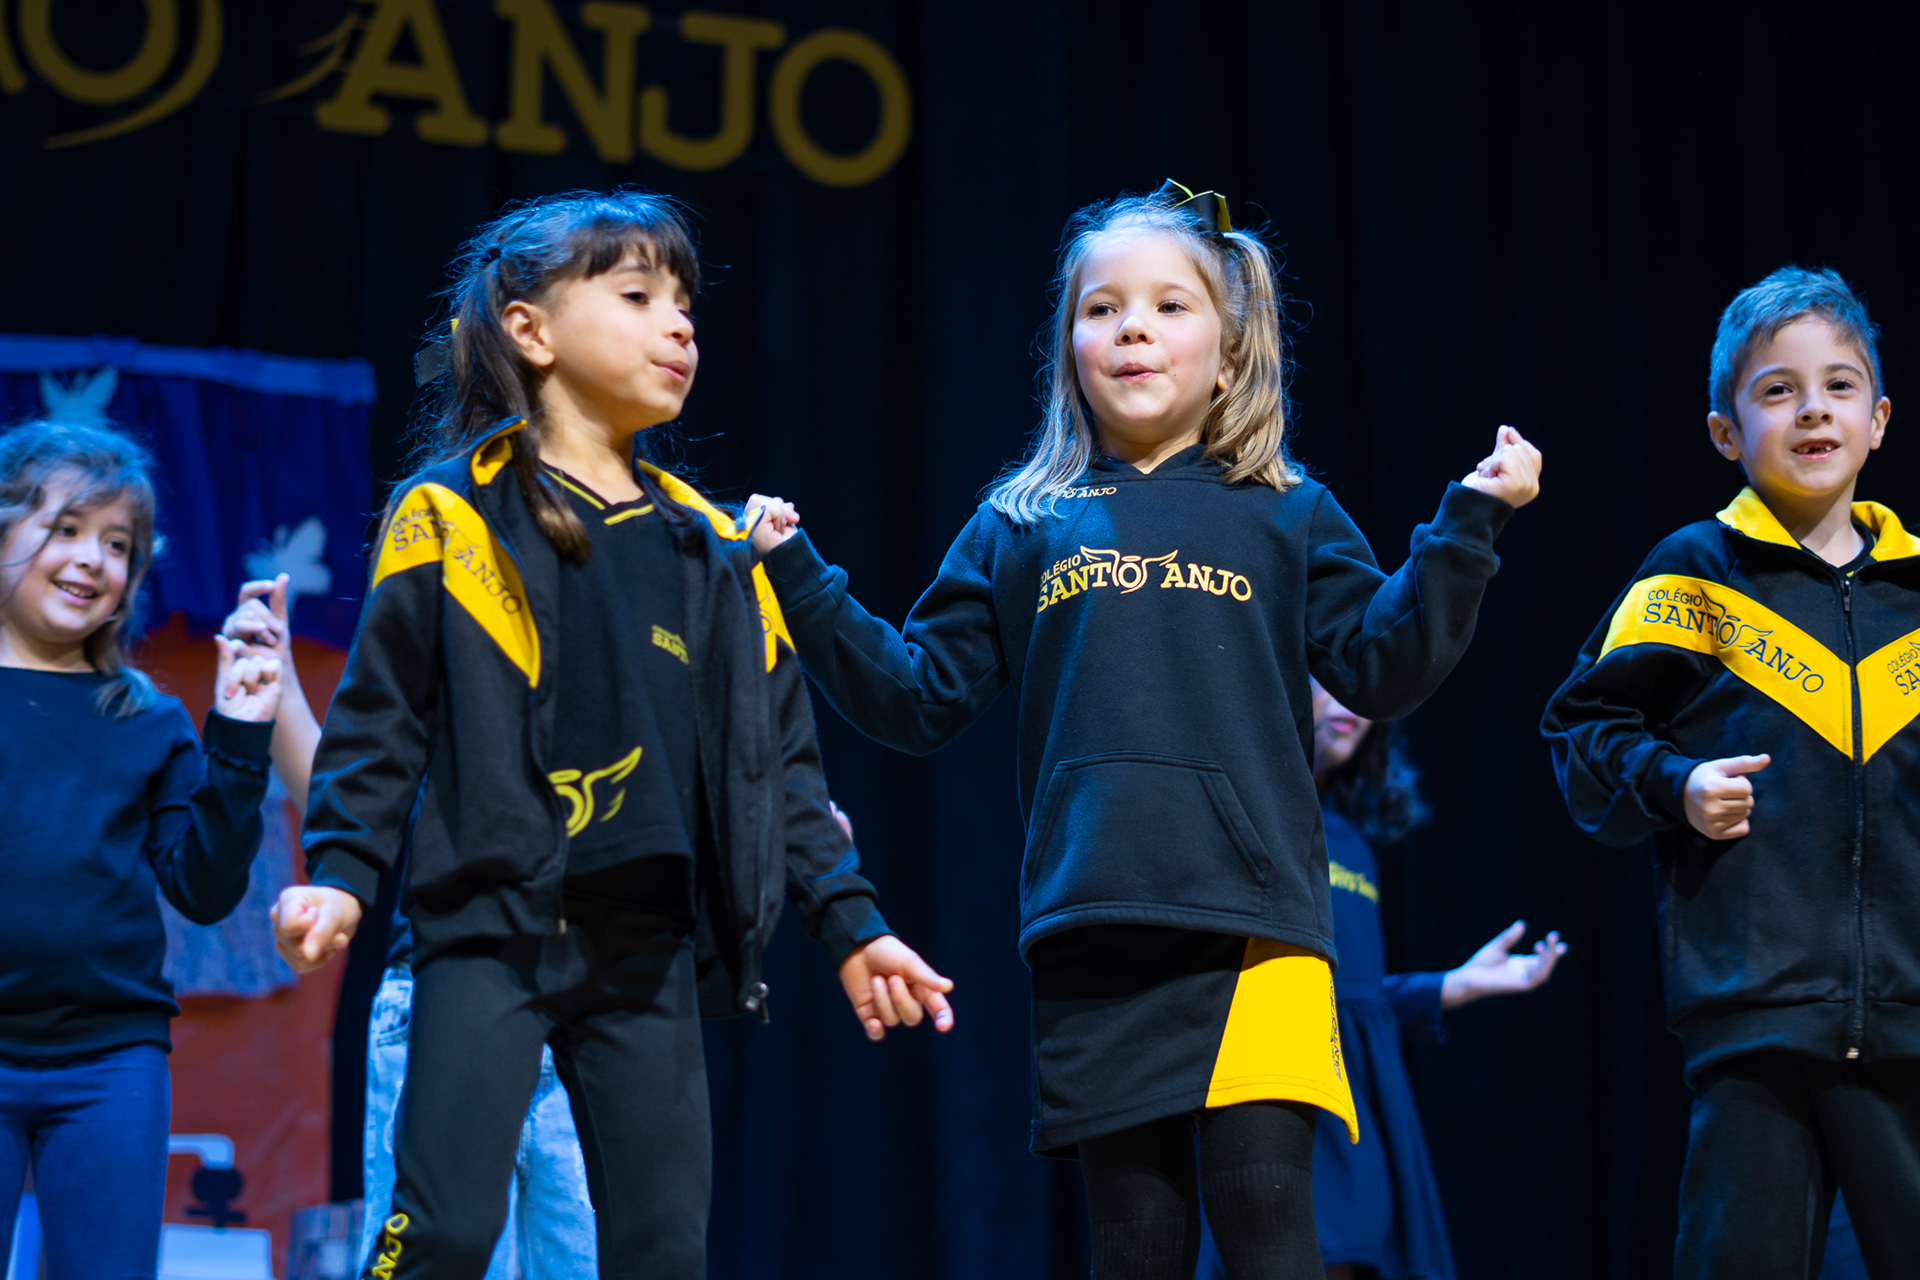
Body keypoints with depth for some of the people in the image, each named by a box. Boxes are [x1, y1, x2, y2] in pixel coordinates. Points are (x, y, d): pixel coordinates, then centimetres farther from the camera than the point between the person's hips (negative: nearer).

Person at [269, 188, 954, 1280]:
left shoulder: (712, 549, 15)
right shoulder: (453, 517, 1)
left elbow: (780, 757, 16)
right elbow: (380, 716, 0)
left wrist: (850, 921, 10)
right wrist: (341, 877, -13)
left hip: (649, 947, 5)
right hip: (492, 931, -5)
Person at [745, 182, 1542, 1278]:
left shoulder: (1289, 518, 11)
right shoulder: (1022, 529, 14)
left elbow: (1382, 669, 2)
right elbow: (920, 697, 13)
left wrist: (1468, 526, -7)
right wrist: (800, 580, 6)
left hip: (1255, 927, -2)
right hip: (1094, 937, 2)